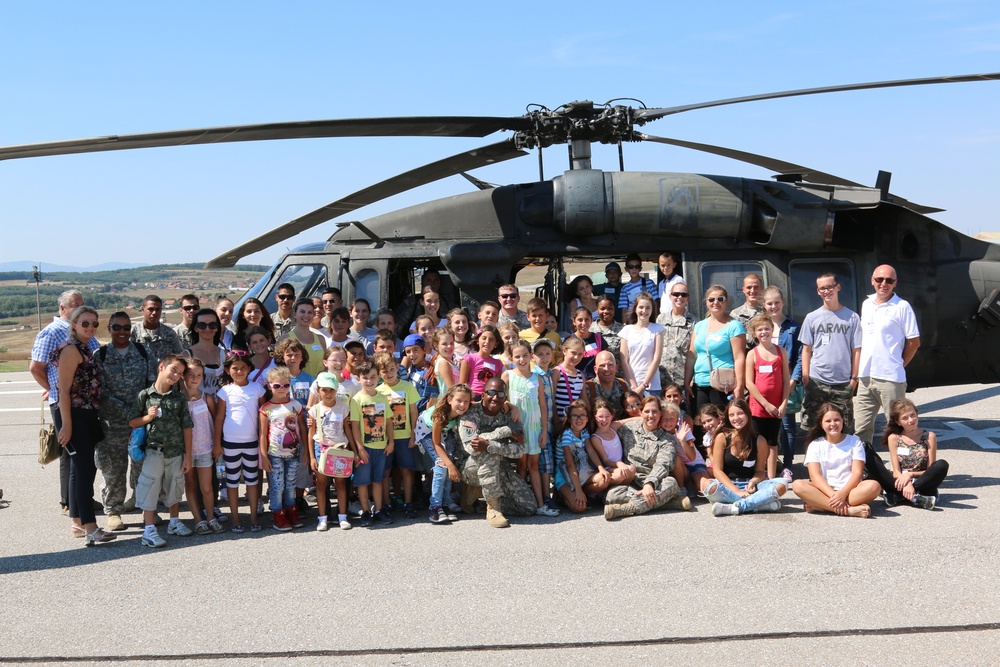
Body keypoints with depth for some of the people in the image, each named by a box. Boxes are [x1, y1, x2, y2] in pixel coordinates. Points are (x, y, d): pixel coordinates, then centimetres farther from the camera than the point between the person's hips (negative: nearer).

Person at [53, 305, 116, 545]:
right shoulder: (71, 350, -12)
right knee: (84, 469, -11)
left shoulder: (86, 349, 15)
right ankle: (90, 528, -11)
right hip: (76, 417, -9)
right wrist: (66, 425, -20)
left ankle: (78, 522, 23)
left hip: (89, 417, 9)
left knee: (82, 469, 14)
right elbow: (64, 390, -16)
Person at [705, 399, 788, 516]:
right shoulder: (722, 437, -3)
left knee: (782, 484, -24)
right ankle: (761, 504, -29)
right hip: (728, 486, -2)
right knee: (711, 488, -37)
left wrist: (752, 483, -19)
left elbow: (760, 471, 5)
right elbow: (717, 470, -6)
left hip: (749, 486, 2)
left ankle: (734, 507, -30)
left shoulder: (759, 440, 1)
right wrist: (737, 491, -18)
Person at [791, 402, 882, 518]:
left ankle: (820, 505, -31)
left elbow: (857, 472, -2)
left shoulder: (854, 442, 9)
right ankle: (850, 510, -39)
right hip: (824, 490, 0)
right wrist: (833, 495, -23)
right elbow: (815, 475, -6)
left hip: (849, 489, 0)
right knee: (797, 485, -29)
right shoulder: (815, 445, 8)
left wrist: (842, 493, -21)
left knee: (873, 486, -30)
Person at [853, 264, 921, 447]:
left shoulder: (902, 307, -6)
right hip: (865, 377, 6)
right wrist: (859, 369, 13)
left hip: (890, 378, -6)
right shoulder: (866, 304, 13)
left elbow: (914, 342, -4)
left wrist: (899, 365, 0)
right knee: (861, 429, 10)